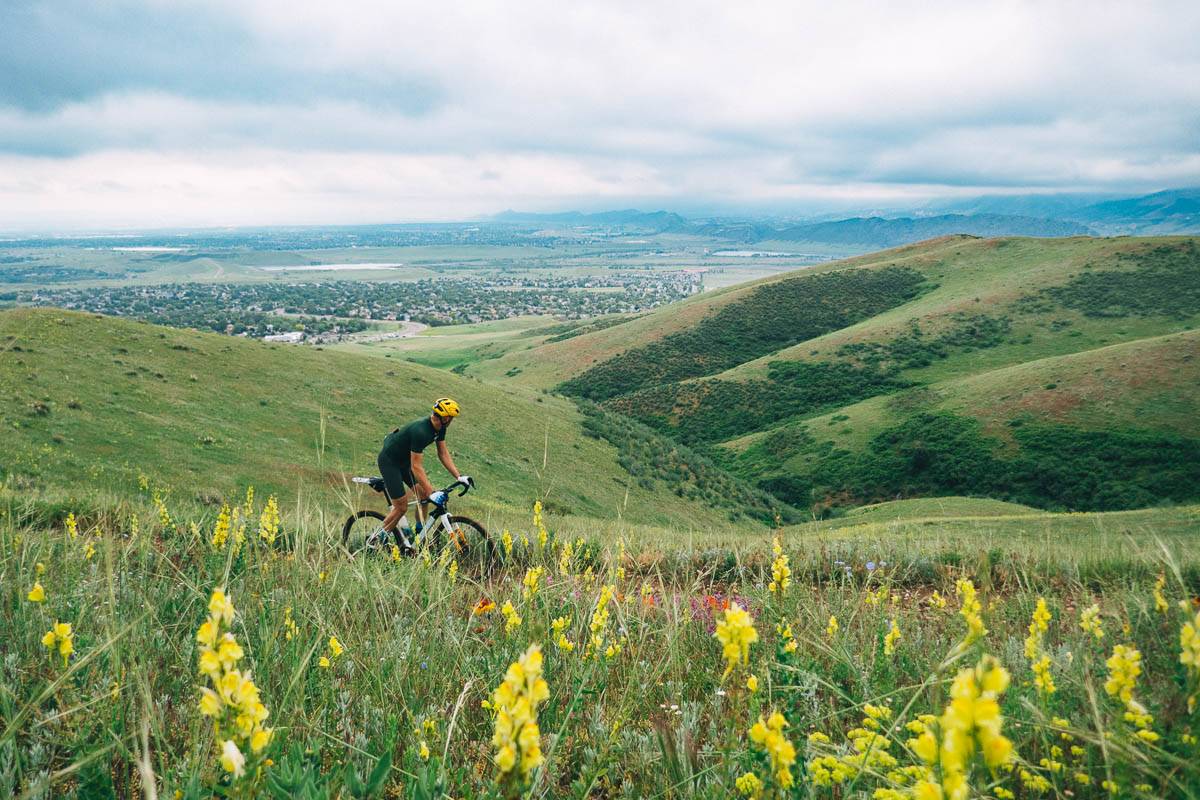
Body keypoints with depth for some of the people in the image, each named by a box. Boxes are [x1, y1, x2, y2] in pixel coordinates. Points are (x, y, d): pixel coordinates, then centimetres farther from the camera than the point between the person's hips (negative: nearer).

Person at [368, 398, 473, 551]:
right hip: (389, 461, -8)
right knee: (401, 508, -7)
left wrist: (459, 476, -7)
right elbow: (416, 466, -33)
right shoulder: (421, 431, -35)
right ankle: (375, 540, 10)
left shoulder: (439, 427, -9)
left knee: (424, 494, -4)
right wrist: (432, 493, -35)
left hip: (404, 459, 9)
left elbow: (443, 453, 0)